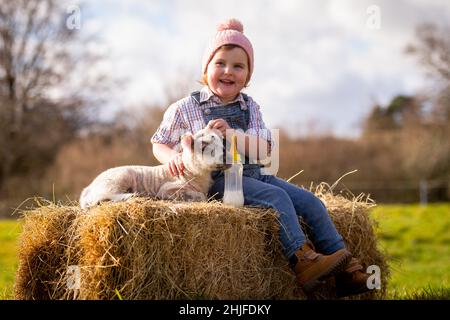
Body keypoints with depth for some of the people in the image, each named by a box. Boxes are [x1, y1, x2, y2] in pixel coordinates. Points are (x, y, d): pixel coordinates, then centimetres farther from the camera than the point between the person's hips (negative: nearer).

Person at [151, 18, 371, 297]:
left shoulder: (250, 107, 11)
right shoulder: (185, 108, 3)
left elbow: (263, 149, -2)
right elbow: (159, 145, 8)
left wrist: (230, 133, -20)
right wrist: (173, 157, -17)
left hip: (255, 174, 5)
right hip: (220, 178, -5)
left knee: (311, 202, -8)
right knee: (277, 197, -29)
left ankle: (348, 271, -9)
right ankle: (302, 261, -36)